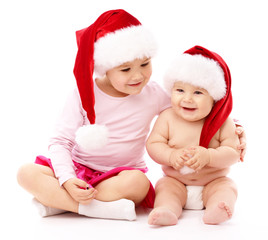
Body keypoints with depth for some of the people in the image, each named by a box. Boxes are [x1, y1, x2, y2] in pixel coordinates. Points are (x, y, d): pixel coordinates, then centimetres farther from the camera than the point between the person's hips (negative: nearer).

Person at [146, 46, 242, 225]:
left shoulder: (223, 123, -9)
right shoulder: (167, 118, -5)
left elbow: (233, 152, -14)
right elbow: (153, 145, -7)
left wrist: (208, 156, -32)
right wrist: (172, 156, -27)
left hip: (213, 182, -1)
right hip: (176, 181, 1)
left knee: (227, 187, -26)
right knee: (164, 186, -25)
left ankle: (214, 210, -51)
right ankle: (167, 211, -48)